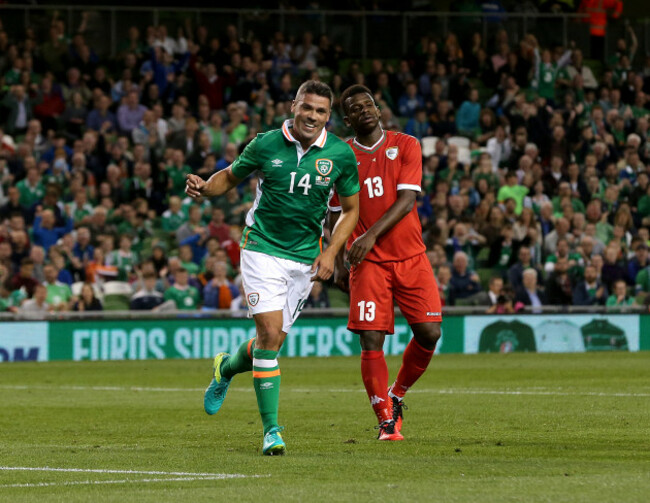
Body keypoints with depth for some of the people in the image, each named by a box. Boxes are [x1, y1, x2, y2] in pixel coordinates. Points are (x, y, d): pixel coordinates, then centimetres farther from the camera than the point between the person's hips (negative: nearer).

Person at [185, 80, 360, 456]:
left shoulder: (341, 154, -3)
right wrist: (205, 188, -13)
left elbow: (351, 209, 8)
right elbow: (230, 177, 9)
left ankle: (227, 368, 41)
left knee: (272, 341, 6)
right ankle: (271, 430, -9)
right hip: (263, 250, -3)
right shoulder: (266, 145, -6)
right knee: (270, 334, -16)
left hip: (305, 258, 3)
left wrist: (331, 252, -4)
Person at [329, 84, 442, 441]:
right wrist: (338, 262, 8)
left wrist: (373, 234, -19)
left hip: (411, 255, 1)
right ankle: (386, 420, -3)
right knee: (371, 340, -11)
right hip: (368, 263, -1)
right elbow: (338, 214, 14)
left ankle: (397, 394, 19)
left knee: (429, 333, -7)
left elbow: (406, 200, -8)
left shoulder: (406, 146, 2)